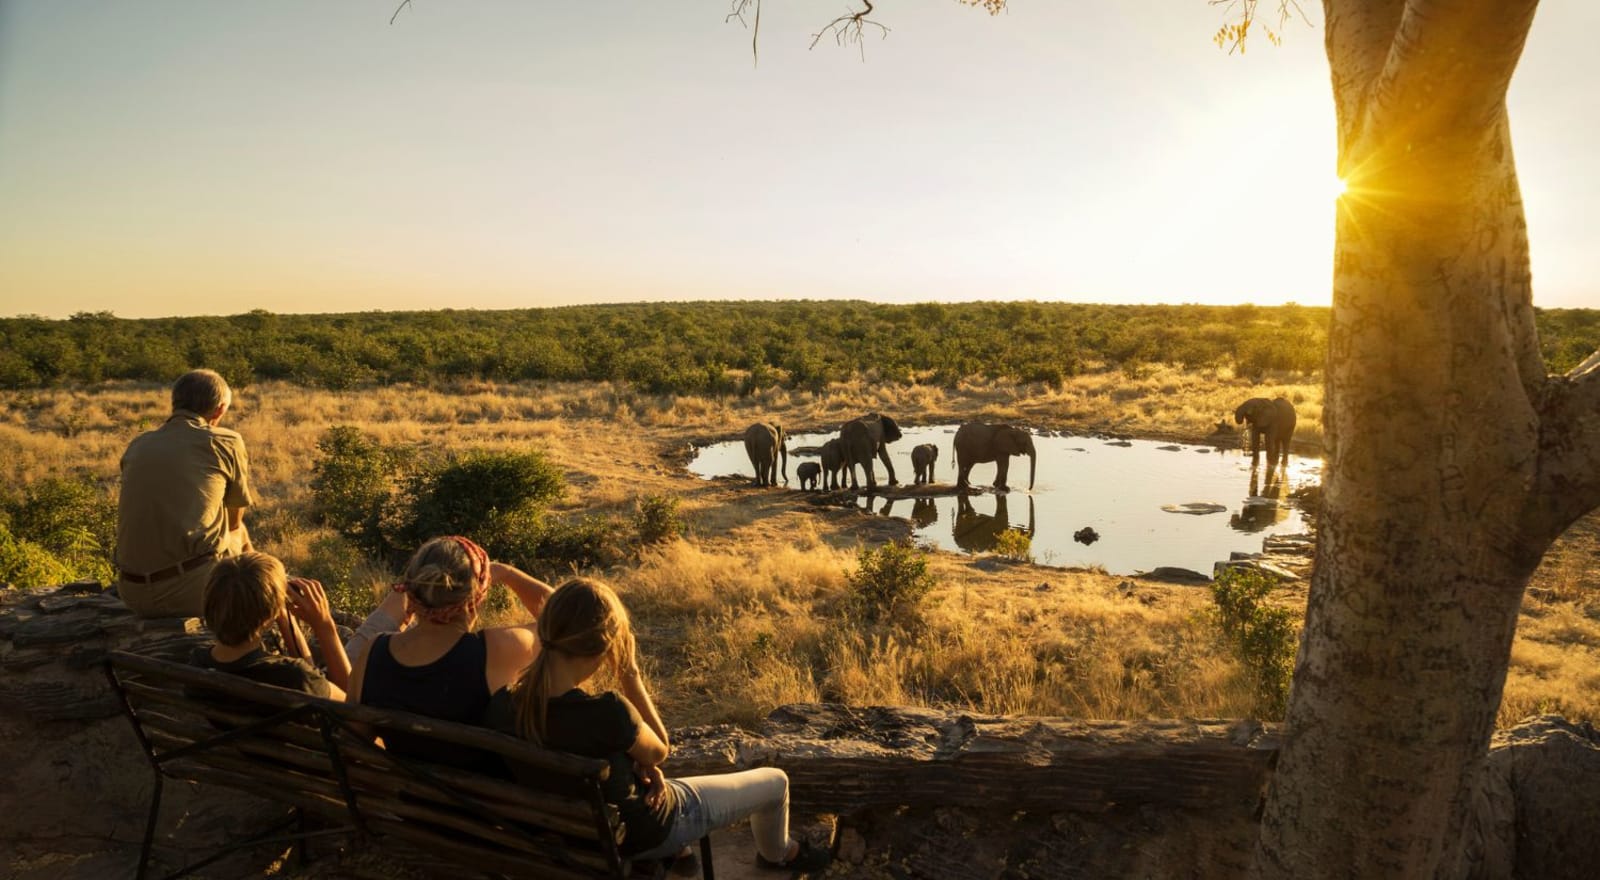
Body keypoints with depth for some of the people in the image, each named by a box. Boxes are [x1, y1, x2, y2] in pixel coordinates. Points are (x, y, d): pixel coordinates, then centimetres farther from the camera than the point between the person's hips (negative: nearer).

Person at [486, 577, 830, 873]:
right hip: (644, 832, -6)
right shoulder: (605, 712, -40)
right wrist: (630, 674, -18)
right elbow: (659, 751, -17)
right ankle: (778, 853, 49)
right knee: (775, 781, 15)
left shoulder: (501, 707, -21)